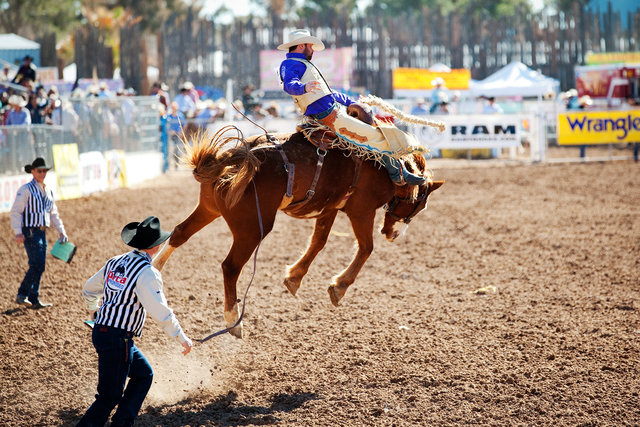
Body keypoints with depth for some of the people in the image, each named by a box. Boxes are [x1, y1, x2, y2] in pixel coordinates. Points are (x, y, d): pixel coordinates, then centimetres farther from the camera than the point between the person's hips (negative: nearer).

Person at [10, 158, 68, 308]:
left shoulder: (48, 191, 15)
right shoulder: (26, 190, -8)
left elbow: (53, 213, 24)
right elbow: (16, 211, -12)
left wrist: (61, 231, 18)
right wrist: (18, 232, -21)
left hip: (42, 232, 8)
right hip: (30, 232, -8)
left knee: (39, 267, 8)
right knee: (37, 265, -16)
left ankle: (33, 300, 14)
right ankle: (22, 295, -11)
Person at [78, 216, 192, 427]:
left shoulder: (115, 262, 10)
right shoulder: (146, 273, -14)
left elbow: (89, 290, 23)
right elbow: (161, 312, -15)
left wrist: (96, 311, 44)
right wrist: (182, 338, -3)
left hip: (100, 330, 9)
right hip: (118, 339, -9)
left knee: (144, 374, 21)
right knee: (110, 396, -2)